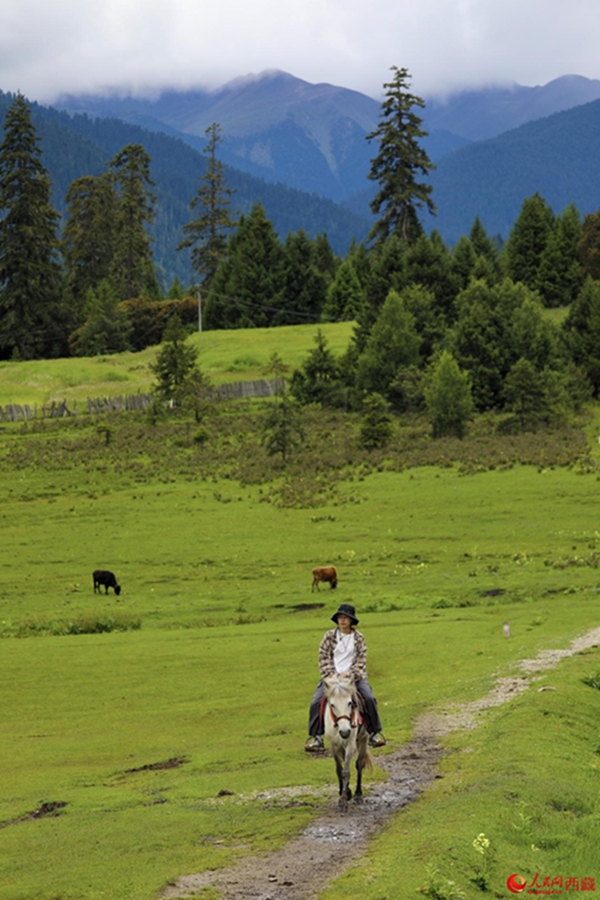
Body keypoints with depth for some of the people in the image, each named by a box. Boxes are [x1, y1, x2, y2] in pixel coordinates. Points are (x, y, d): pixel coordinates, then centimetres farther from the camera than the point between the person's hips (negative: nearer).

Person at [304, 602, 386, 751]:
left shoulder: (359, 638, 4)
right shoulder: (329, 636, 4)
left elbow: (361, 660, 0)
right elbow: (323, 657, 1)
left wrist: (349, 674, -15)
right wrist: (331, 675, -13)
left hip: (354, 676, 0)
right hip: (332, 676, 0)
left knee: (369, 699, -21)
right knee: (316, 702, -18)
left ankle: (374, 733, -4)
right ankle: (315, 737, -6)